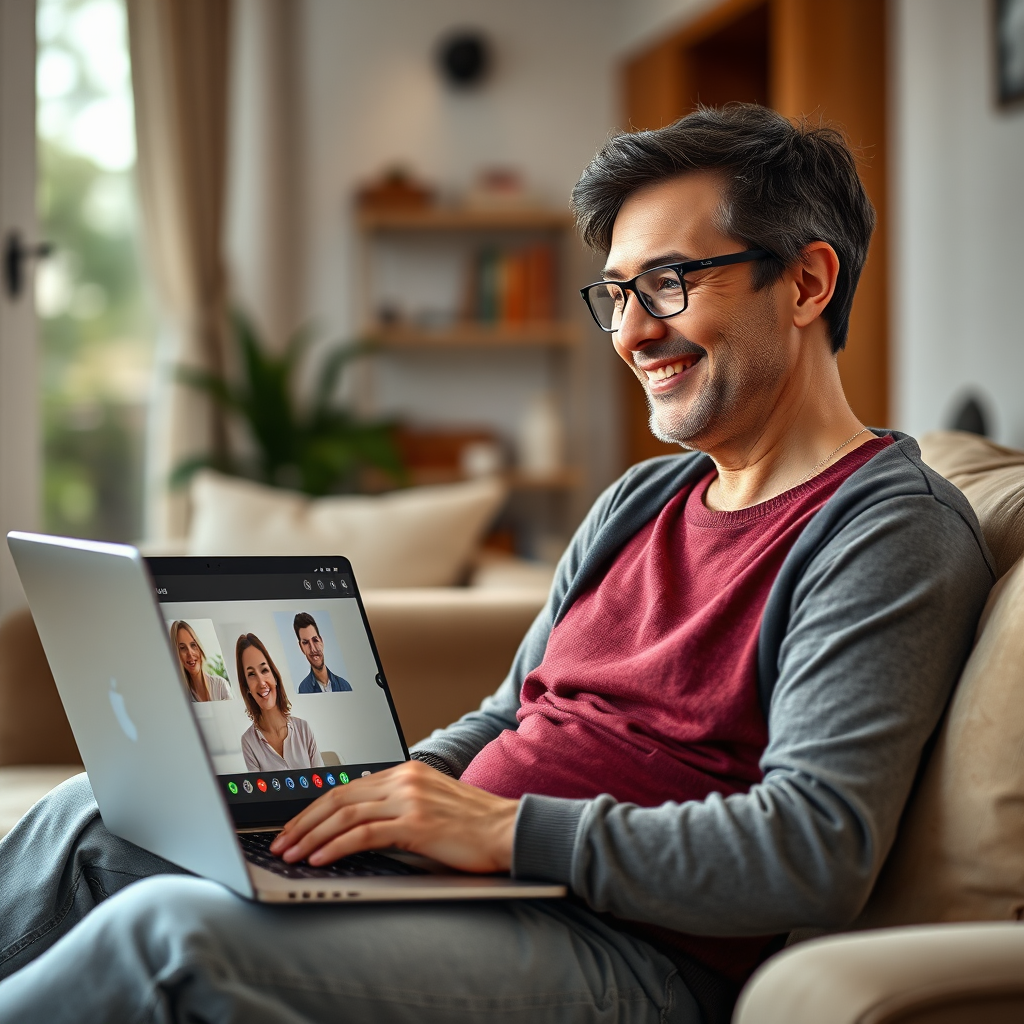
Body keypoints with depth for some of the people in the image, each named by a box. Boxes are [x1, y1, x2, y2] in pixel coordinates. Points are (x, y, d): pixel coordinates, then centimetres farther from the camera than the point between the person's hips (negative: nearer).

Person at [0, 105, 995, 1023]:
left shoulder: (893, 532, -9)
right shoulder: (639, 501, 19)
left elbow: (819, 855, -21)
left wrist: (508, 830, -22)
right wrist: (375, 796, 1)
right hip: (464, 898, 9)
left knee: (172, 934, -26)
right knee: (95, 814, 4)